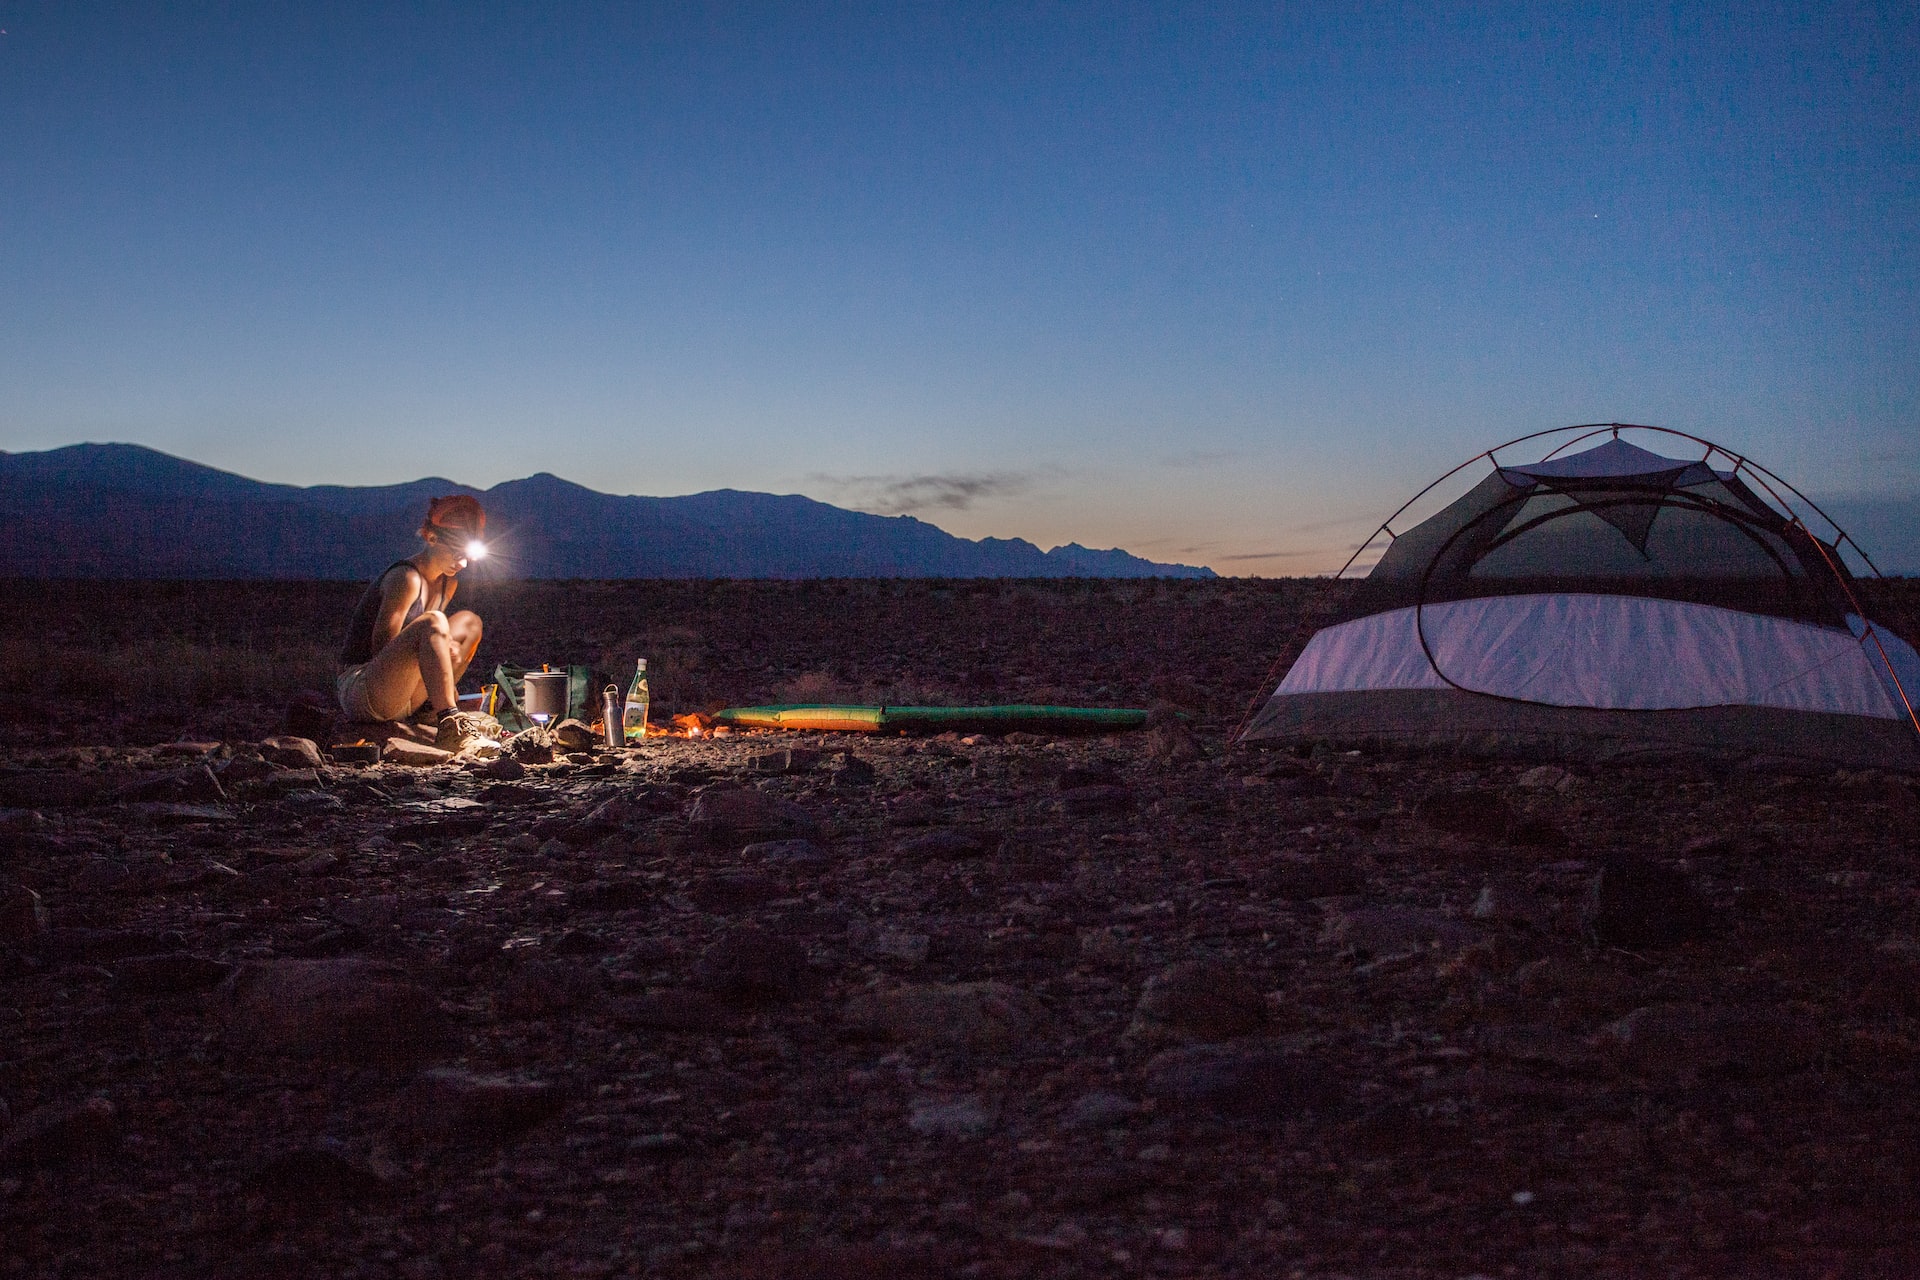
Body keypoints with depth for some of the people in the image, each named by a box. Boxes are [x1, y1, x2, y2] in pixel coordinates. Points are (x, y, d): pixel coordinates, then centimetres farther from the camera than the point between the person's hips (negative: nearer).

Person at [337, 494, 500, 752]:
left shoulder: (448, 583, 10)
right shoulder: (406, 578, -17)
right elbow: (381, 647, -17)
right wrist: (440, 652, -16)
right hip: (360, 691, -9)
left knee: (469, 621, 14)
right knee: (432, 622, -31)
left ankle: (435, 707, 4)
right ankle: (450, 725, -35)